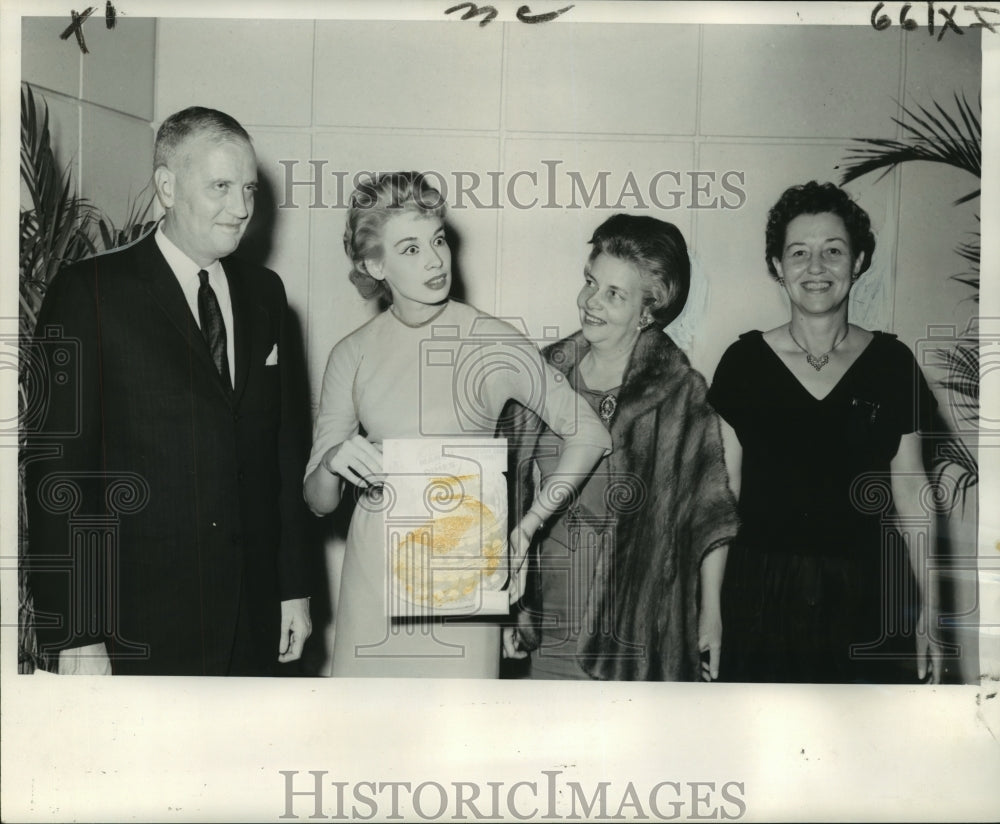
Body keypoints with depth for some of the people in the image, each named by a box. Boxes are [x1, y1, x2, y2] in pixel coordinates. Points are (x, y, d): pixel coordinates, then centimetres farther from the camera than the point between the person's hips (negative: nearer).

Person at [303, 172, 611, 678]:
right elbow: (318, 502, 5)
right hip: (373, 566, 3)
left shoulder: (492, 342, -7)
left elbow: (591, 435, -1)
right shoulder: (352, 355, 2)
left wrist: (527, 527, -7)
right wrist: (334, 460, -17)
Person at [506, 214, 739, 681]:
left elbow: (709, 516, -4)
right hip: (554, 618, 4)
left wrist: (711, 613, -3)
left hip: (643, 620, -3)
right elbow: (517, 493, 9)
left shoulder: (680, 393, -8)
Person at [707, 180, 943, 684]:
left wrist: (929, 608, 2)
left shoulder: (891, 363, 2)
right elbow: (723, 489, 1)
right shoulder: (745, 360, -1)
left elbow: (910, 488, 5)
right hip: (760, 593, -1)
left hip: (859, 598, 1)